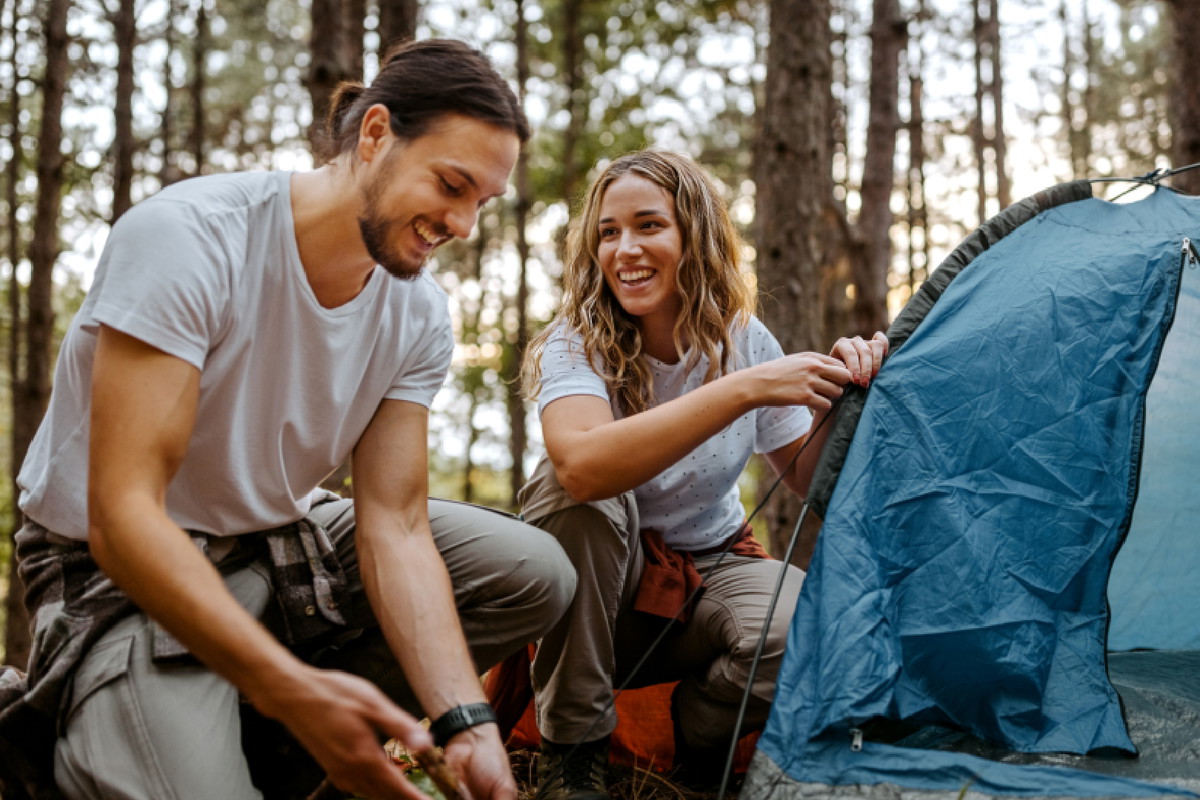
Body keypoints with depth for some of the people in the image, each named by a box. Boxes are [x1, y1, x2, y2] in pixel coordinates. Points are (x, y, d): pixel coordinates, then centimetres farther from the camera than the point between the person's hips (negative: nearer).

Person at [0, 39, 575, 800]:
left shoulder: (419, 314, -6)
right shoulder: (188, 238, -26)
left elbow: (395, 526, -9)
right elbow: (122, 516, -30)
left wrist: (462, 720, -25)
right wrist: (290, 687, -40)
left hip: (283, 543, 7)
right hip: (121, 571, -6)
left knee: (536, 574, -6)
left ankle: (267, 735, -5)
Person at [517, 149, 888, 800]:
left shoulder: (742, 339, -6)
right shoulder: (573, 344, -18)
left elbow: (807, 483, -1)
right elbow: (583, 464, -41)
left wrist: (841, 398, -21)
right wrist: (744, 389, -42)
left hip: (711, 570, 2)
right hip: (599, 592, -1)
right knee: (575, 489, -35)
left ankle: (698, 734, 2)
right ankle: (572, 747, -18)